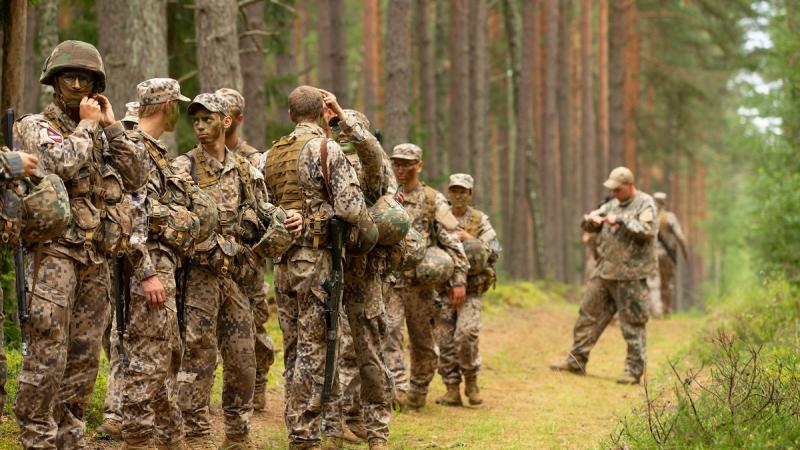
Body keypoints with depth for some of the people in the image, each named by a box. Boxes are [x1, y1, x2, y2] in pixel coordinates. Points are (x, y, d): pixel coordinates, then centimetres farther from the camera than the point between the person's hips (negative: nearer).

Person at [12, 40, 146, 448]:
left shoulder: (100, 134, 19)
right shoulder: (35, 126, 1)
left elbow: (136, 178, 8)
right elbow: (63, 163, -19)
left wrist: (111, 127, 5)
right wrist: (87, 126, -6)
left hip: (96, 259, 6)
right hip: (54, 253, -6)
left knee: (84, 357, 9)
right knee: (47, 355, -10)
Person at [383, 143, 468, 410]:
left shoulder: (433, 200, 2)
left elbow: (452, 242, -1)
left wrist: (459, 280, -8)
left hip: (420, 283, -1)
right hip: (388, 281, 1)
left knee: (422, 342, 8)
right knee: (389, 334, -15)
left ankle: (418, 393, 22)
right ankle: (398, 388, -20)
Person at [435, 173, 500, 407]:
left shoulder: (480, 220, 3)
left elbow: (494, 252, -3)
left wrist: (470, 239, -13)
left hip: (471, 290, -3)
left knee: (466, 335, -17)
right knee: (445, 341, 1)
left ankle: (471, 381, 2)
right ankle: (452, 390, 9)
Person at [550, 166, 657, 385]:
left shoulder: (645, 204, -6)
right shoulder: (613, 204, 15)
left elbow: (647, 231, -20)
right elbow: (588, 225, 19)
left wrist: (620, 220, -22)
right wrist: (592, 218, -4)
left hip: (629, 275, -7)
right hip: (604, 271, 8)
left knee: (633, 324, -2)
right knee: (588, 314, 9)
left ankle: (634, 371, 3)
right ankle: (576, 361, 17)